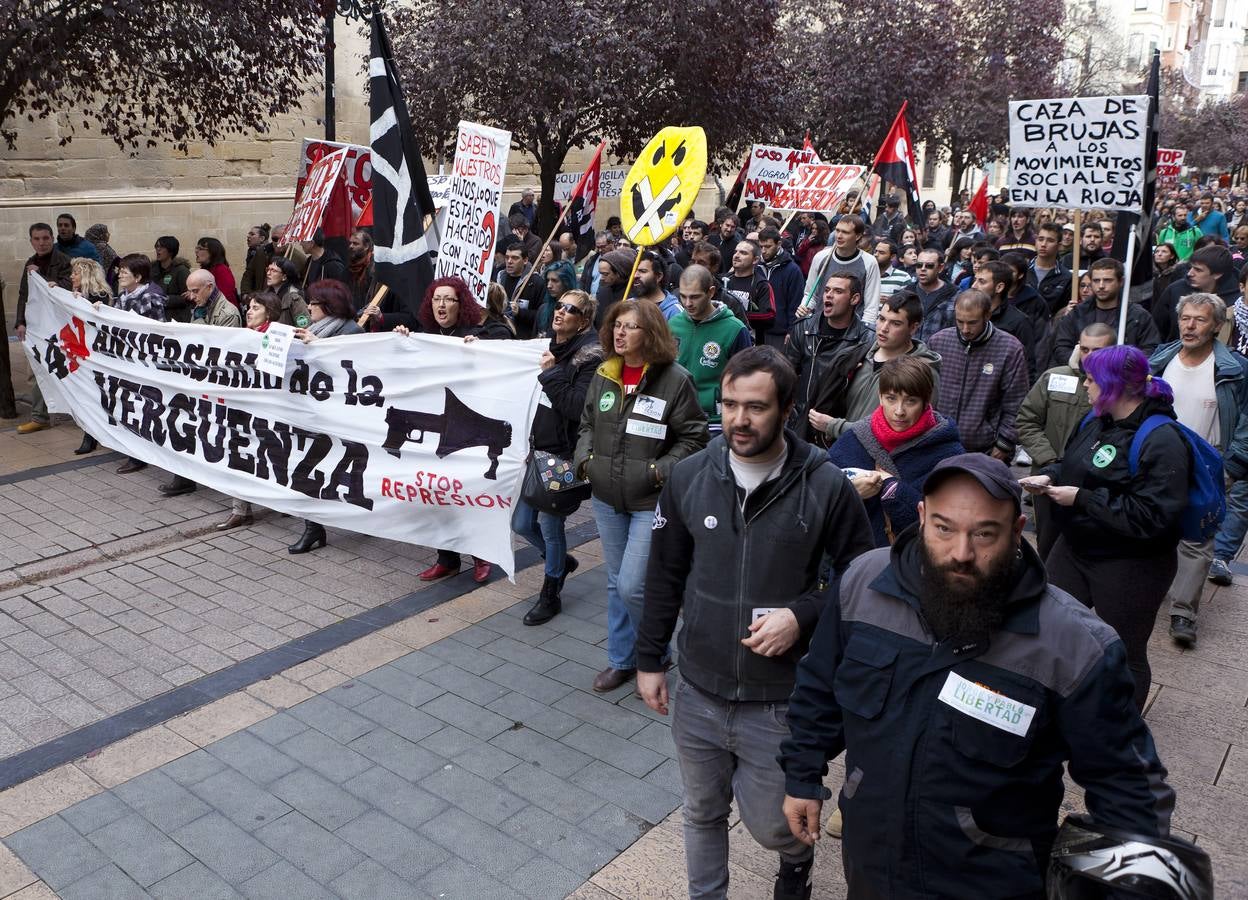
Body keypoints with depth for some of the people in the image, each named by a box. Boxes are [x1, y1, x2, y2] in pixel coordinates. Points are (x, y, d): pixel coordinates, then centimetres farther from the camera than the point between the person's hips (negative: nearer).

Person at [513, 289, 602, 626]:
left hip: (562, 455, -7)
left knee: (550, 525, 3)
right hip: (536, 449, 7)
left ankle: (551, 595, 23)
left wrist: (551, 373, -20)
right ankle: (562, 560, 38)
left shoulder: (590, 357, -11)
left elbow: (578, 407, -22)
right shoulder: (548, 347, 11)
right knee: (521, 523, 11)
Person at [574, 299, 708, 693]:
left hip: (651, 502, -6)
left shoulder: (675, 380, -12)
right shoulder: (603, 376, 6)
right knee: (616, 583, 17)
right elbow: (587, 425, 17)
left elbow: (693, 438, -8)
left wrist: (661, 471, -17)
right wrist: (585, 459, 0)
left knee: (632, 586, -9)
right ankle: (621, 660, 34)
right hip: (606, 498, 6)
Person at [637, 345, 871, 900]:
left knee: (771, 824, 13)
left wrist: (803, 615, -19)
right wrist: (649, 659, 7)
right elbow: (664, 577, 4)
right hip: (697, 694, 3)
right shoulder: (689, 478, -6)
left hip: (780, 703, -2)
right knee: (702, 813, 20)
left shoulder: (826, 487, -15)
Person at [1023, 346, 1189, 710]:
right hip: (1074, 549, 8)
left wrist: (1081, 499, -26)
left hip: (1129, 567, -8)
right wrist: (1049, 476, -4)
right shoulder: (1097, 422, 2)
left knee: (1124, 654, 11)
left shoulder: (1162, 442, -23)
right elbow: (1072, 463, 19)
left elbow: (1150, 516, -29)